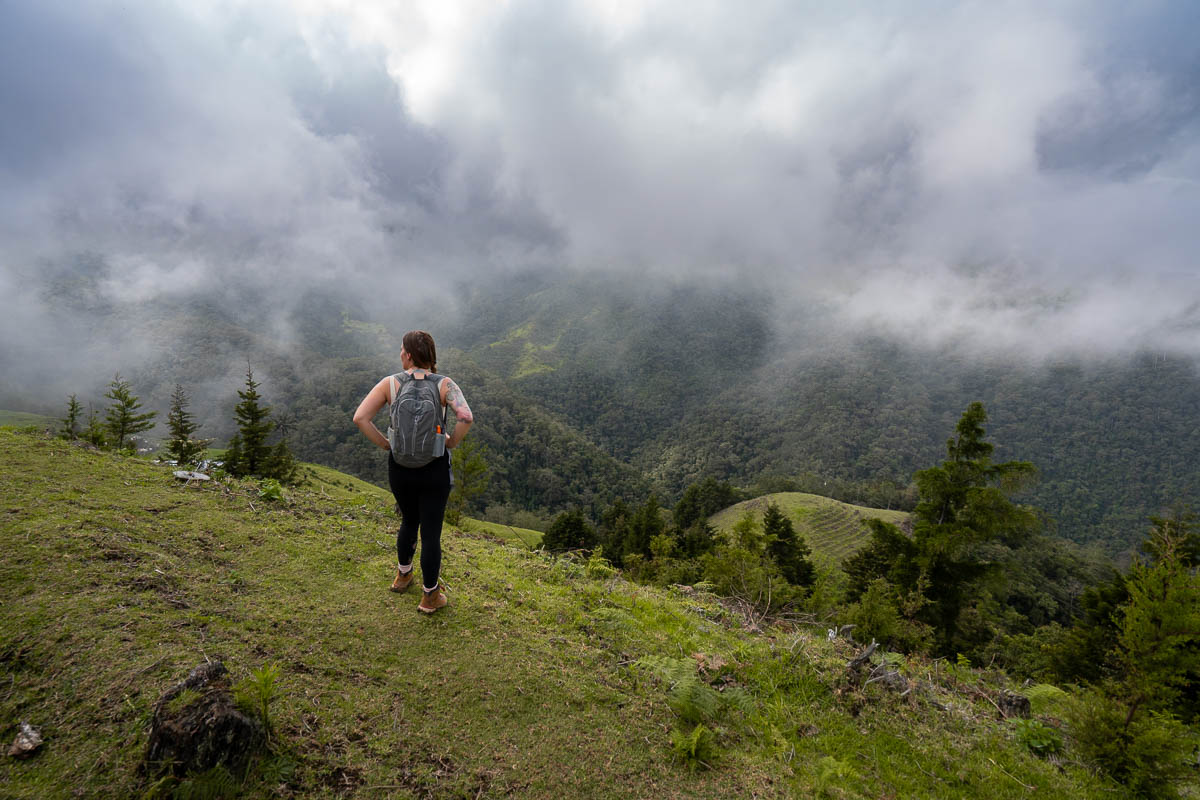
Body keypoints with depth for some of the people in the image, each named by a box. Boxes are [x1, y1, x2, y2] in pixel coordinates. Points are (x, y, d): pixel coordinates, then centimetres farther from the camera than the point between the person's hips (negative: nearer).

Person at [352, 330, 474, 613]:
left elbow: (360, 417, -14)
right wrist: (451, 443, -10)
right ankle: (430, 595, 24)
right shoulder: (444, 385, -12)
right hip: (434, 468, -3)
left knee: (409, 521, 28)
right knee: (431, 532, 10)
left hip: (399, 466, 3)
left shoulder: (389, 383, -7)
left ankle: (403, 575, 48)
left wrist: (385, 443, -3)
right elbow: (466, 417, -28)